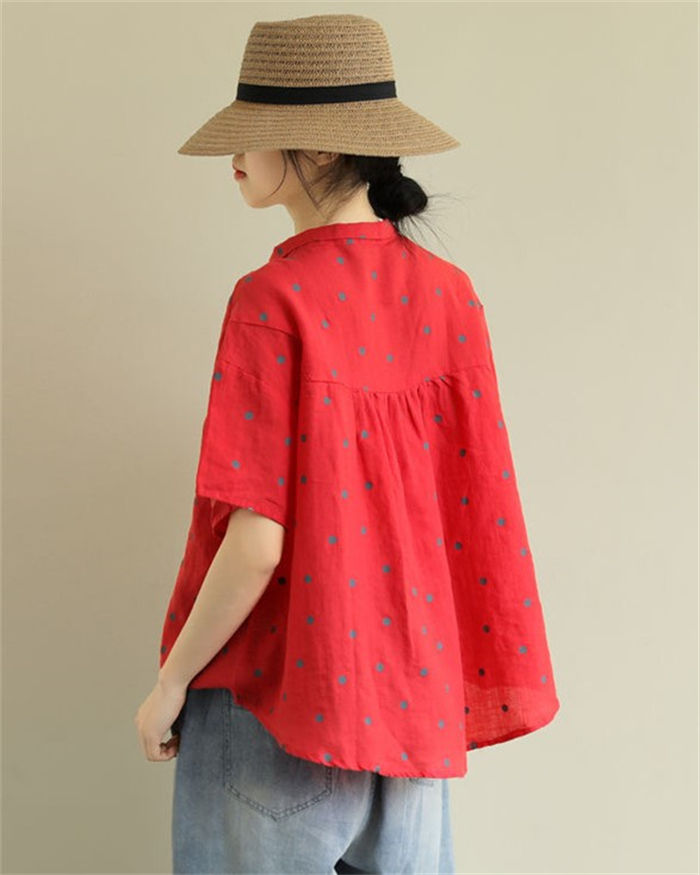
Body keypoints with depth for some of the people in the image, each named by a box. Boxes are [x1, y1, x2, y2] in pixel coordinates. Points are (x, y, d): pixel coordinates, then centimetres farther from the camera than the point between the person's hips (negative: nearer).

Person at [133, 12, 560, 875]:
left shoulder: (273, 299, -18)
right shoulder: (447, 295, -3)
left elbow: (256, 541, -20)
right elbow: (475, 514, 1)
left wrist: (171, 682, -6)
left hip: (279, 686, -5)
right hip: (409, 696, 5)